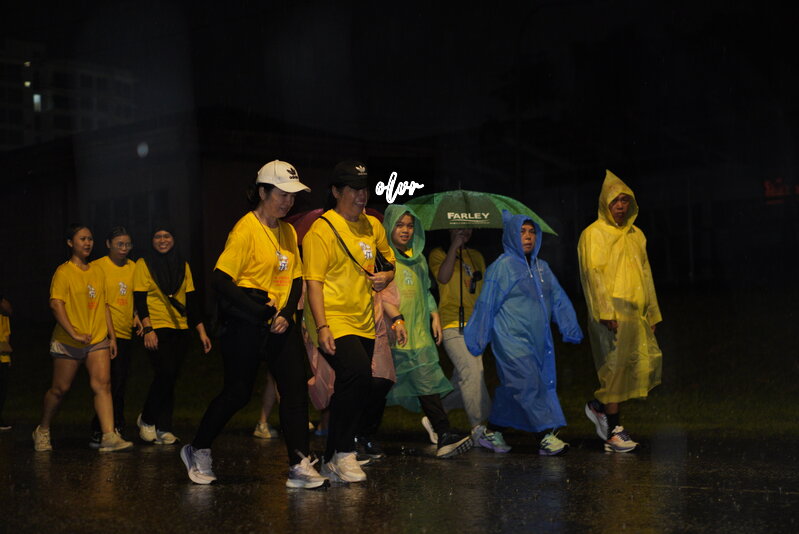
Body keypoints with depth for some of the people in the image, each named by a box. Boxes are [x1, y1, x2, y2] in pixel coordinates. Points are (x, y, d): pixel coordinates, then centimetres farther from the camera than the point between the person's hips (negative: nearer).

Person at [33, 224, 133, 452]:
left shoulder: (98, 272, 12)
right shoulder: (64, 272, -7)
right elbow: (56, 304, -16)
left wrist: (112, 336, 11)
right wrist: (74, 334, -24)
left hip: (98, 339, 4)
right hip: (67, 342, -4)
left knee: (103, 384, -11)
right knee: (60, 388, 5)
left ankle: (109, 437, -18)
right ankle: (42, 431, 27)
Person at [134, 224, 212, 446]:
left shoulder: (182, 266, 13)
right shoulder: (144, 264, 1)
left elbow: (191, 301, 14)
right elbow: (139, 299, -5)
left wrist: (201, 331, 8)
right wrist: (147, 329, -16)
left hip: (180, 329, 4)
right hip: (157, 328, -4)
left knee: (170, 378, 3)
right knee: (165, 373, -18)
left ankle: (163, 428, 7)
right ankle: (146, 419, 0)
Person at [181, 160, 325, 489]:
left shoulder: (288, 232, 11)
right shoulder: (245, 230, -12)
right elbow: (220, 281, -17)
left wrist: (287, 313, -4)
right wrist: (259, 311, -20)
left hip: (280, 323, 7)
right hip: (245, 325, -6)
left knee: (295, 388, -5)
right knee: (237, 393, 2)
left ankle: (300, 466, -4)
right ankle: (197, 451, 24)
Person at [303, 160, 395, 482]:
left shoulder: (373, 226, 14)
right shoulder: (322, 229, -7)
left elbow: (389, 263, 28)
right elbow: (313, 281, -12)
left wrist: (385, 277, 3)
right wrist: (322, 327, -21)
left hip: (364, 323, 7)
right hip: (334, 323, -7)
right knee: (357, 375, -26)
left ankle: (333, 461, 19)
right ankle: (343, 454, -12)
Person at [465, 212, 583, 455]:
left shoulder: (542, 267, 14)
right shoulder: (502, 266, -5)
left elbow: (558, 299, 15)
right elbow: (486, 304, -3)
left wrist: (571, 330, 7)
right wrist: (477, 340, -3)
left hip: (538, 339, 7)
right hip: (511, 338, -6)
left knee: (512, 387, 9)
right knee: (529, 382, -16)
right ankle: (546, 436, -20)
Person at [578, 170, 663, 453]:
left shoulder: (636, 235, 19)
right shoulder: (594, 233, -3)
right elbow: (593, 273, -11)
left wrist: (652, 313, 18)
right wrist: (606, 311, -19)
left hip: (636, 312, 7)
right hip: (611, 313, -7)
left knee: (649, 361, 1)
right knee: (615, 366, -6)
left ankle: (600, 406, 17)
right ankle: (613, 433, 2)